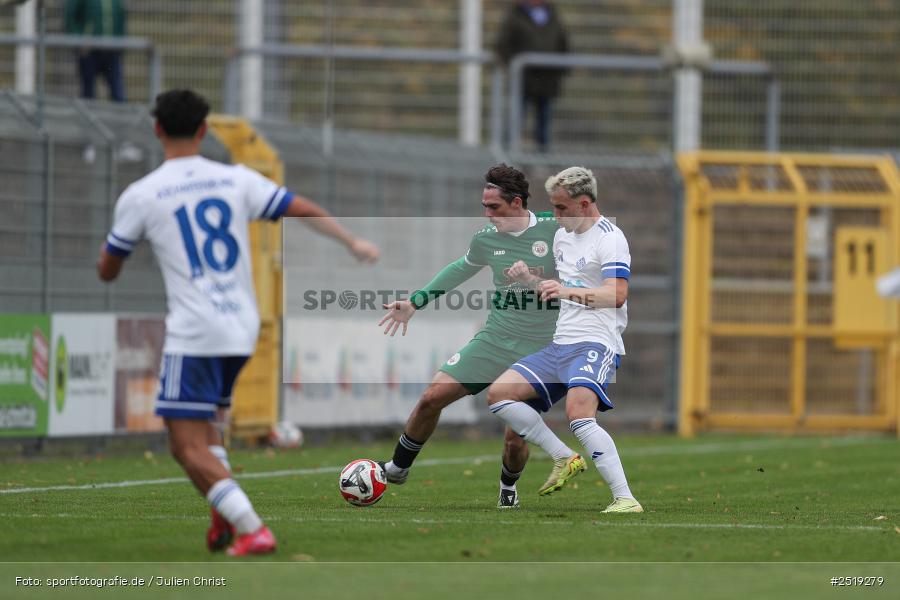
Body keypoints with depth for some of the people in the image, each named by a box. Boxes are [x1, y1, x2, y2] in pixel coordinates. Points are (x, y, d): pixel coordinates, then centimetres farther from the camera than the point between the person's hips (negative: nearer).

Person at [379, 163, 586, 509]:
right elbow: (461, 269, 21)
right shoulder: (486, 238, 1)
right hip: (494, 339, 4)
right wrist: (415, 303, 21)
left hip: (539, 349, -4)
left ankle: (508, 489, 27)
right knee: (432, 398, -6)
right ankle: (397, 468, 16)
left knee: (516, 438, -7)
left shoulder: (554, 231, -11)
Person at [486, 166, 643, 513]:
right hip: (561, 344, 10)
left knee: (579, 415, -31)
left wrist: (570, 292, -38)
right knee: (498, 394, 2)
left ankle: (625, 499, -32)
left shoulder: (609, 238, -11)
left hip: (595, 344, -10)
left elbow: (617, 295, -24)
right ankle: (564, 459, 5)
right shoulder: (563, 236, 18)